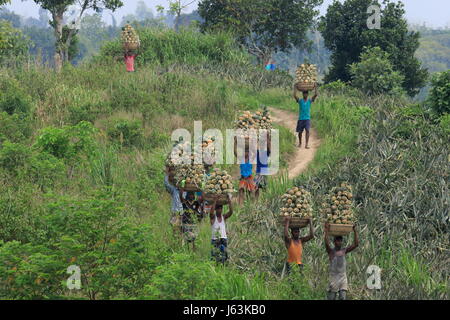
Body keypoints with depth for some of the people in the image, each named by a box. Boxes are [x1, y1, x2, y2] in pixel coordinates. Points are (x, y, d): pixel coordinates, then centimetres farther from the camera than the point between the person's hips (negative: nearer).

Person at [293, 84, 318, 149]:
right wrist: (295, 88, -11)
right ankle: (300, 143, 32)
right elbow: (295, 96, -12)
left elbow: (315, 95, -4)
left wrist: (315, 88, -7)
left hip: (307, 118, 0)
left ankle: (306, 144, -20)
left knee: (307, 130, -16)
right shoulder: (300, 101, 2)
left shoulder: (309, 101, 6)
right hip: (301, 118, 0)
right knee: (300, 132, 9)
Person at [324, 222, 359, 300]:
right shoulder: (331, 251, -1)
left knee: (343, 297, -5)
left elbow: (355, 245, 4)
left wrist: (355, 232, 0)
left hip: (343, 277, 3)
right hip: (334, 277, -3)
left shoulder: (344, 251, 10)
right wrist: (326, 230, -21)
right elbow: (327, 243, -21)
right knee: (331, 298, -1)